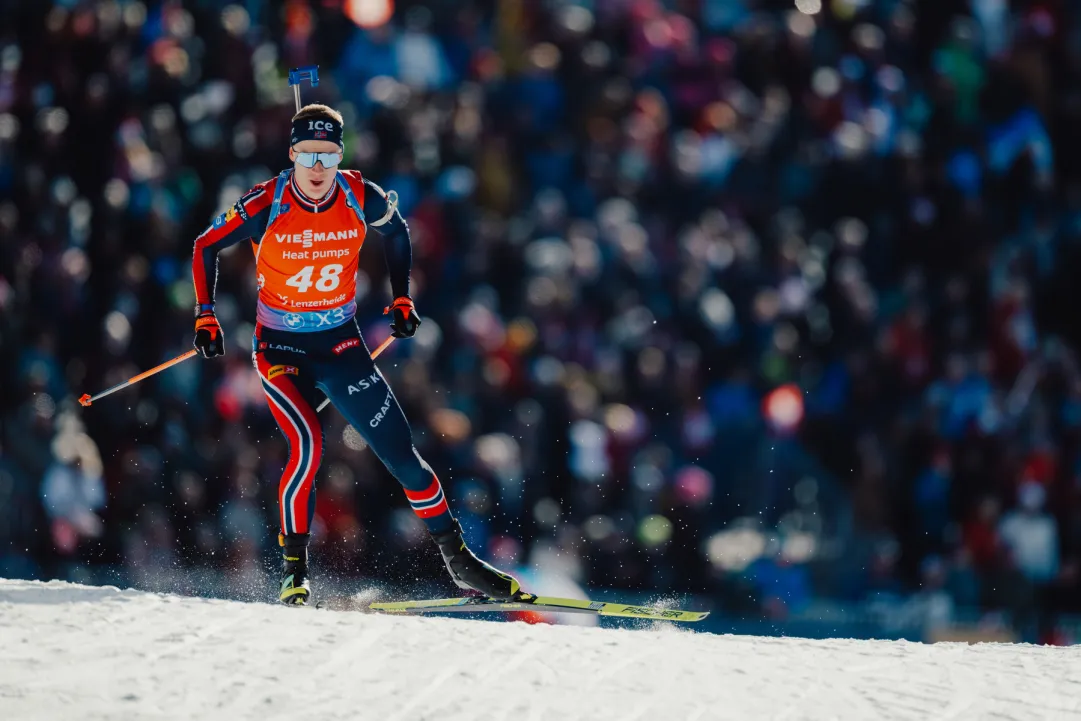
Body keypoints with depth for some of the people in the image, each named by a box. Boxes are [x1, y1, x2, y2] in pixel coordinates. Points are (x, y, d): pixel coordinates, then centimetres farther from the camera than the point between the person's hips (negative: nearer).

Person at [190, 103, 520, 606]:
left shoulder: (362, 199, -11)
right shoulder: (264, 206, -17)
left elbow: (396, 232, 13)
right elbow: (206, 248, -2)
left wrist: (402, 299, 11)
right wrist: (205, 316, -9)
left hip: (342, 345, 2)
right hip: (281, 349, -2)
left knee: (399, 450, -2)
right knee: (307, 445, -25)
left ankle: (459, 561, 10)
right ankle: (295, 571, -12)